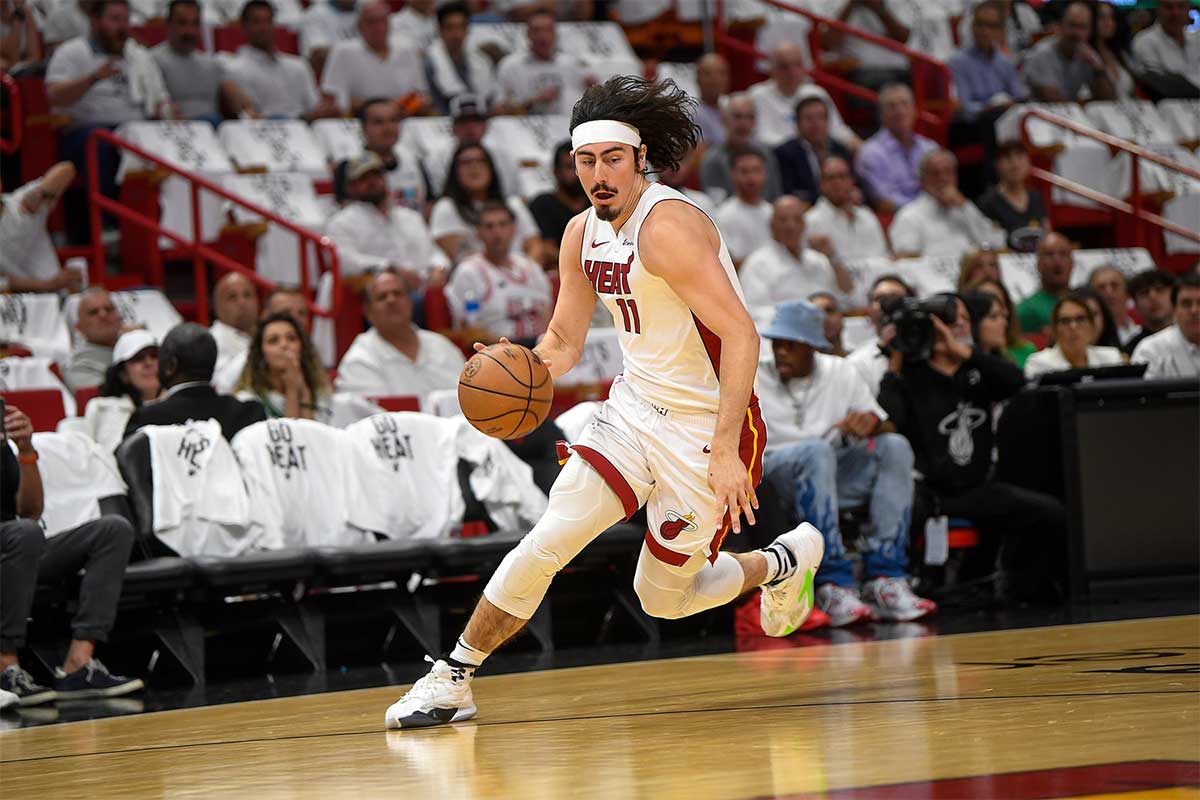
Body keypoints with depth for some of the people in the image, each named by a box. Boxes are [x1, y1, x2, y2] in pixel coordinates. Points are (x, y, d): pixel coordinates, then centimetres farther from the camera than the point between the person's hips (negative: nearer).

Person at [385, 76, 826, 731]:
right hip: (635, 410, 6)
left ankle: (784, 561, 33)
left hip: (707, 429, -6)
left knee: (663, 596, 7)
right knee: (547, 542, -8)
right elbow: (564, 339, 15)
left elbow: (741, 336, -28)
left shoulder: (668, 227, -23)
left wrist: (725, 451, -33)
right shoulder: (583, 234, 3)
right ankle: (453, 679, 3)